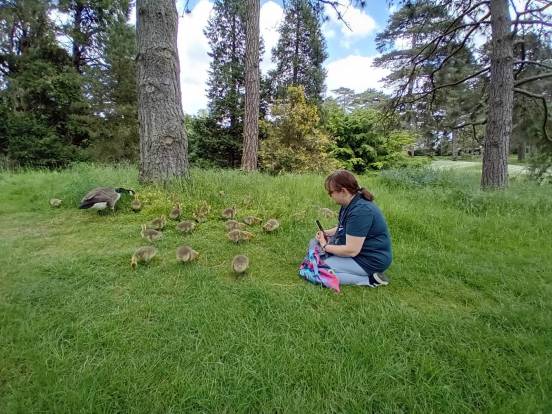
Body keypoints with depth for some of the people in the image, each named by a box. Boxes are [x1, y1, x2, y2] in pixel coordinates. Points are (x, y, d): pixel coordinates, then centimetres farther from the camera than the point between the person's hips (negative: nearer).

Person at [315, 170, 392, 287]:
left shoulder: (360, 211, -29)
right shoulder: (350, 203, 2)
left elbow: (351, 250, -28)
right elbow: (344, 227, 20)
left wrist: (325, 246, -13)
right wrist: (327, 233, 1)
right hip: (357, 249, 11)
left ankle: (370, 279, -9)